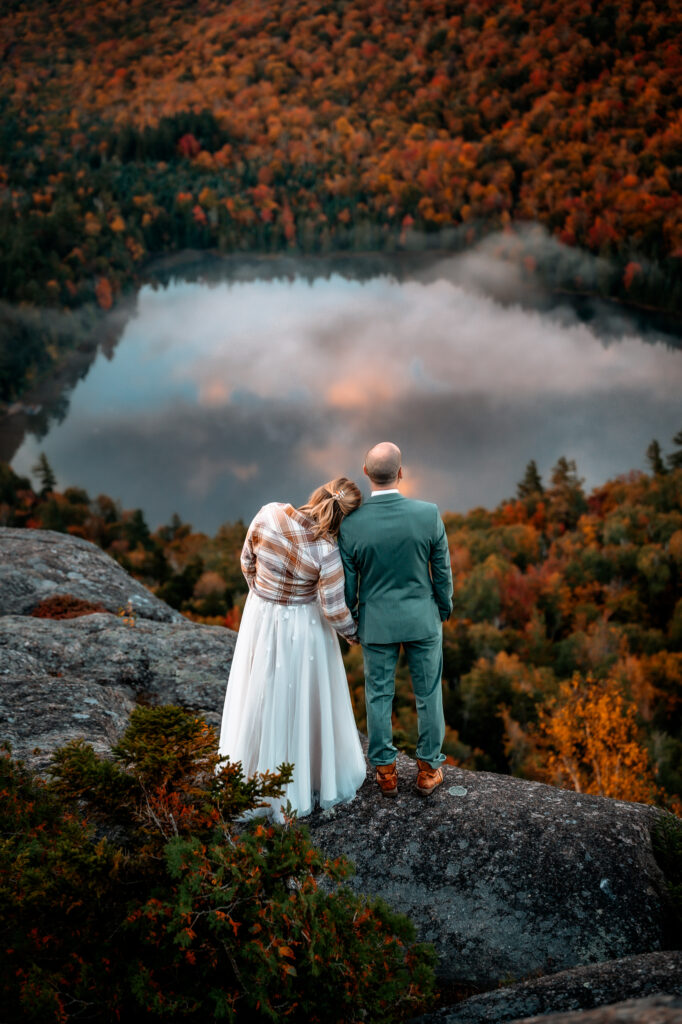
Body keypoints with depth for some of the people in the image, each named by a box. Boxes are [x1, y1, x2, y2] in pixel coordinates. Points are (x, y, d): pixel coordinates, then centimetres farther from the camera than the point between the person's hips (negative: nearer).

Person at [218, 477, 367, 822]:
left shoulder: (269, 514, -19)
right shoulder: (326, 552, -26)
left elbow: (248, 560, -4)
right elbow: (334, 610, -18)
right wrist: (353, 633, 4)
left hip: (261, 618, 3)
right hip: (304, 626, -3)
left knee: (263, 699, 20)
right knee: (307, 700, 17)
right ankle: (320, 777, 36)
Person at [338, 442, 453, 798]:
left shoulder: (351, 525, -18)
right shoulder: (429, 514, -18)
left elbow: (348, 584, -8)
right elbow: (442, 571, -6)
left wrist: (348, 622, 11)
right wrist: (444, 609, 12)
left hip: (376, 622, 0)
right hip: (422, 619, 0)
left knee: (379, 695, 17)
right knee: (428, 693, 17)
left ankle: (385, 770, 29)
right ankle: (428, 768, 29)